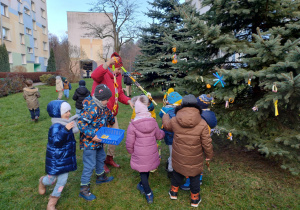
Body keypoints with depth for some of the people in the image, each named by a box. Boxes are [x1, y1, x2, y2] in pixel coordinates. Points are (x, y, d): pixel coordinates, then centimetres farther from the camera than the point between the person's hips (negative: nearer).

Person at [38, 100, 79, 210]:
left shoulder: (66, 124, 1)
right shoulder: (56, 126, -25)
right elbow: (56, 140, -40)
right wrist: (66, 129, -49)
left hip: (66, 158, 7)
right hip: (55, 159, -7)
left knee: (62, 180, 12)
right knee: (51, 179, 14)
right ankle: (43, 182, 54)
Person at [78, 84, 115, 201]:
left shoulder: (102, 107, 2)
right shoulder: (92, 109, -28)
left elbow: (108, 114, 23)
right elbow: (81, 123, -31)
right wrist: (92, 136, -32)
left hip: (98, 140, 10)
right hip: (89, 142, -10)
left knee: (101, 157, 26)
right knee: (90, 165, -2)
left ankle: (100, 177, 49)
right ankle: (84, 189, 14)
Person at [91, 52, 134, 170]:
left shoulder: (118, 76, 11)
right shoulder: (104, 74, -14)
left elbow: (120, 93, 16)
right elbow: (94, 75, -40)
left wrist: (128, 101, -1)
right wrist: (108, 63, -49)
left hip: (112, 113, 8)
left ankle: (110, 158, 37)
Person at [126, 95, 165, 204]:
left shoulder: (132, 125, -21)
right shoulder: (153, 121, -10)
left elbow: (129, 143, -13)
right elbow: (159, 136, 6)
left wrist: (131, 152, 8)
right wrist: (163, 132, 28)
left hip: (140, 155, -4)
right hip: (151, 153, 4)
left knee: (143, 173, 14)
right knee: (147, 170, 25)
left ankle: (149, 194, 19)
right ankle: (142, 185, 48)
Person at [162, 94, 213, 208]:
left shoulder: (174, 121, -16)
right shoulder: (202, 124, -21)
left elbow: (166, 125, 9)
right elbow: (207, 143, -15)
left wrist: (165, 116, 30)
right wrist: (209, 155, 4)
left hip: (178, 157, 2)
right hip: (194, 159, -2)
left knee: (177, 173, 27)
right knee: (194, 177, 21)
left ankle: (174, 192, 47)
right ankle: (195, 199, 39)